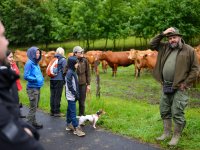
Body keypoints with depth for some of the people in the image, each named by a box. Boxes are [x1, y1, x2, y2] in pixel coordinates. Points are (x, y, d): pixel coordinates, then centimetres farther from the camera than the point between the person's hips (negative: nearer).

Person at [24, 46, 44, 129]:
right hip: (32, 88, -8)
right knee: (33, 108, -5)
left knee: (35, 107, 17)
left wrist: (41, 78, 4)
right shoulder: (29, 63, -14)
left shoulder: (36, 63, 10)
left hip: (37, 88, 8)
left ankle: (34, 122, 28)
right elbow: (26, 76, -18)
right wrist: (36, 79, -15)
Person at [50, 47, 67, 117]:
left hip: (52, 79, 5)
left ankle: (52, 111, 18)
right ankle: (56, 112, 4)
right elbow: (64, 71, -9)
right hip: (59, 80, -5)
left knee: (52, 95, 10)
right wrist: (64, 80, 0)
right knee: (57, 96, -1)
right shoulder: (63, 60, -6)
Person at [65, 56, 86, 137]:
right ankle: (76, 128, -3)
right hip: (71, 96, -9)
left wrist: (77, 93, 14)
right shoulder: (70, 72, -18)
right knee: (73, 112, -6)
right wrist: (76, 94, -16)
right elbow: (70, 86, -20)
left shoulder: (73, 72, 10)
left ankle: (69, 125, 29)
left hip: (72, 95, 9)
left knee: (70, 110, 18)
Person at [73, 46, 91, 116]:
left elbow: (88, 73, 4)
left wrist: (88, 84, 3)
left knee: (82, 102, 10)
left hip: (83, 84, 2)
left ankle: (81, 115, 26)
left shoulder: (85, 61, -1)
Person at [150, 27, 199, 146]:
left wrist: (185, 84, -12)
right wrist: (162, 34, 1)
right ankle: (167, 132, 29)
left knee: (177, 112, -2)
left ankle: (176, 136, 14)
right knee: (164, 110, 14)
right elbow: (153, 44, 14)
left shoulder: (189, 50, -7)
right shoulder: (166, 47, 9)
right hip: (166, 86, 6)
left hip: (179, 87, -6)